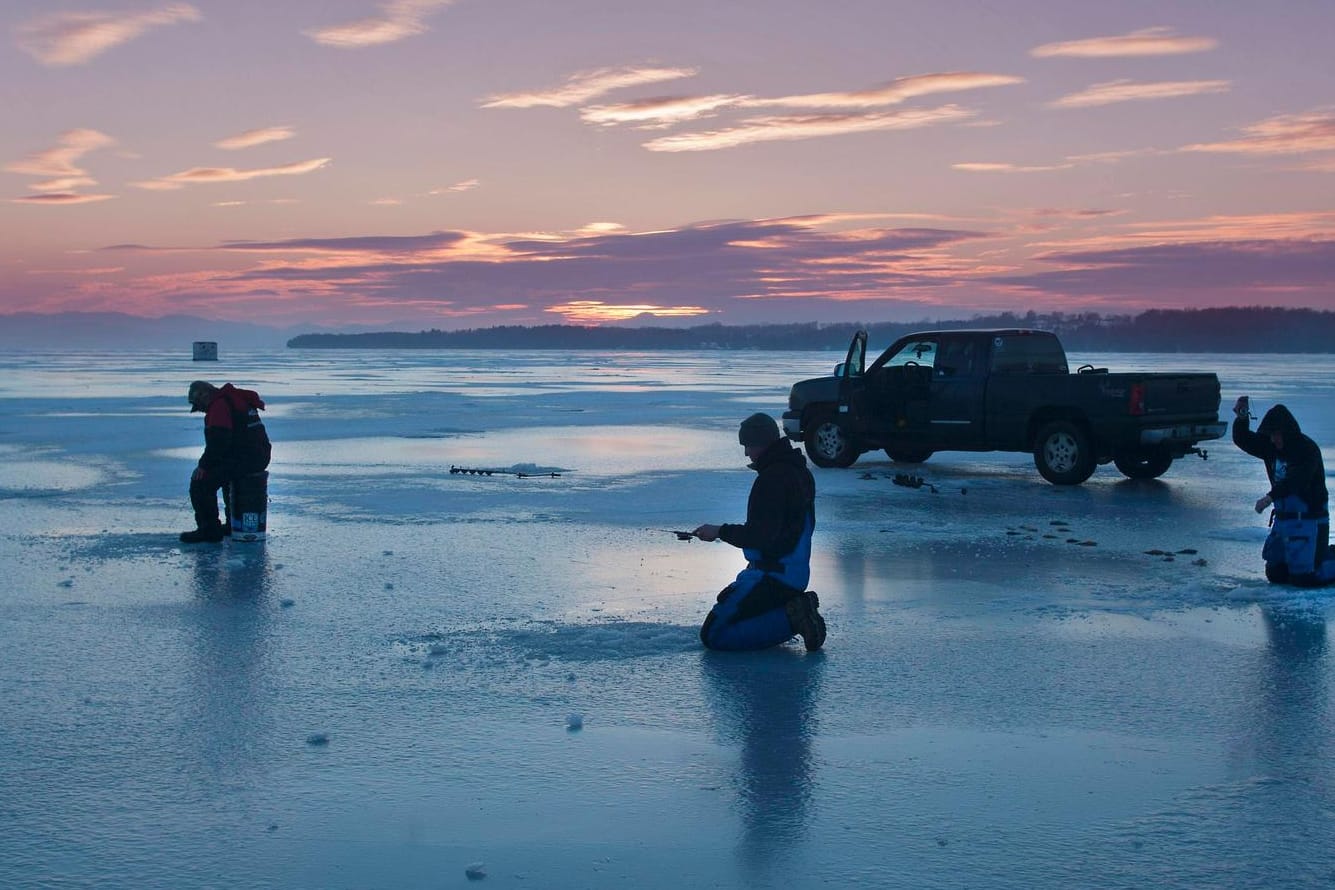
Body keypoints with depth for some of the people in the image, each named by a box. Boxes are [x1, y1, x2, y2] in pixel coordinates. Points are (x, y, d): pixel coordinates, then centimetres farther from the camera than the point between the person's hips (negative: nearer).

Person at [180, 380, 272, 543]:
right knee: (227, 474, 37)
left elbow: (218, 441, -21)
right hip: (260, 458, 11)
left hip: (244, 459, -11)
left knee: (201, 481, -9)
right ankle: (234, 524, 41)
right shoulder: (238, 399, 22)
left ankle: (209, 530, -6)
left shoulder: (219, 405, -11)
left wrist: (204, 465, -12)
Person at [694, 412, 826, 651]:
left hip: (773, 577, -10)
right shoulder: (798, 471, 12)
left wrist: (721, 531, -13)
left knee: (713, 635, -8)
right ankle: (796, 609, 7)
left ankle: (791, 618, -13)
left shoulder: (773, 478, -19)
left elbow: (762, 536, -24)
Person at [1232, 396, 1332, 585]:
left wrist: (1271, 497, -44)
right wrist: (1241, 419, -9)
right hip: (1282, 518, 8)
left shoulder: (1307, 449, -18)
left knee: (1303, 578, -10)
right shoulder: (1271, 446, 6)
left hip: (1308, 520, -8)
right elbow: (1242, 440, 10)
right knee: (1275, 574, 14)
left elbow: (1297, 480, -32)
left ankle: (1331, 560, 16)